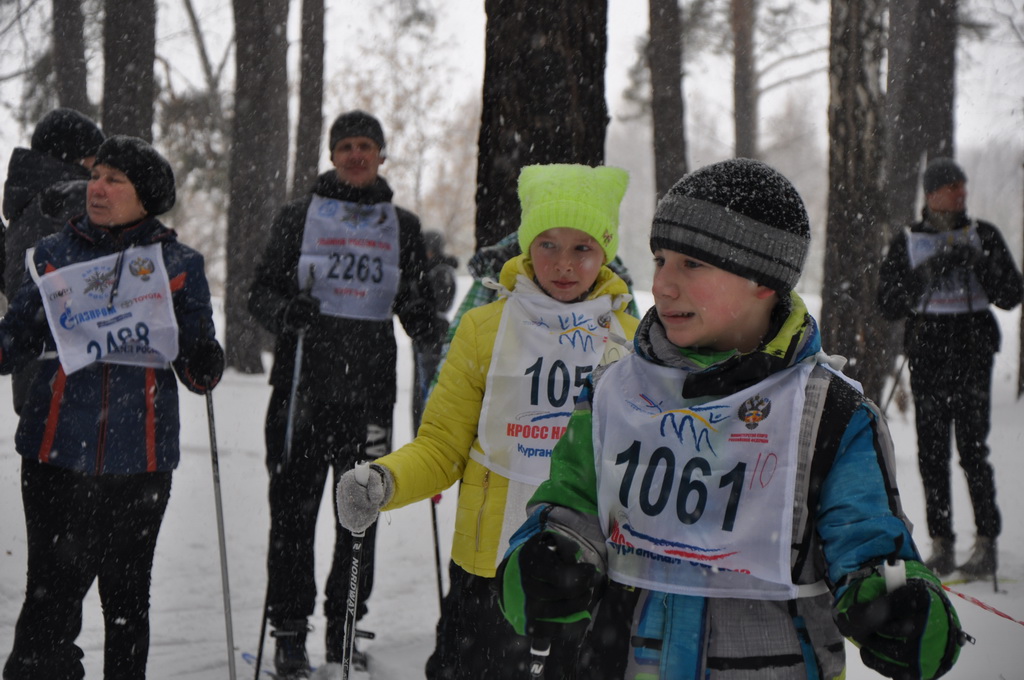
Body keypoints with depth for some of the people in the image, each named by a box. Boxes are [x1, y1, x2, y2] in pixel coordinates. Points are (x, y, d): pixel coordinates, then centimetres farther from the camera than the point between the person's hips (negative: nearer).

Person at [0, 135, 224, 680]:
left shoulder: (178, 264, 4)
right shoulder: (54, 255, 7)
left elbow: (199, 372, 7)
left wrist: (202, 366, -15)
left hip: (140, 460, 0)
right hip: (57, 453, 0)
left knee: (127, 597, 12)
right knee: (52, 595, -4)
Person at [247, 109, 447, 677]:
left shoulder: (402, 226, 13)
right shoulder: (298, 216, 8)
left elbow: (415, 307, 17)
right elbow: (261, 293, 7)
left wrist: (433, 327, -6)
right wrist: (284, 311, -15)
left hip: (370, 387, 2)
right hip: (304, 378, -1)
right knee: (294, 505, -3)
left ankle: (344, 626, 15)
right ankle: (290, 630, 7)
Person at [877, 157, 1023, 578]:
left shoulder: (984, 237, 8)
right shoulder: (906, 243, 9)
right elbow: (888, 305, 1)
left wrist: (978, 264, -13)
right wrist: (926, 273, -12)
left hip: (972, 357, -2)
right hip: (926, 357, 2)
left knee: (972, 449, -8)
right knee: (932, 453, 2)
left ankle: (986, 544, -2)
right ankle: (941, 545, 8)